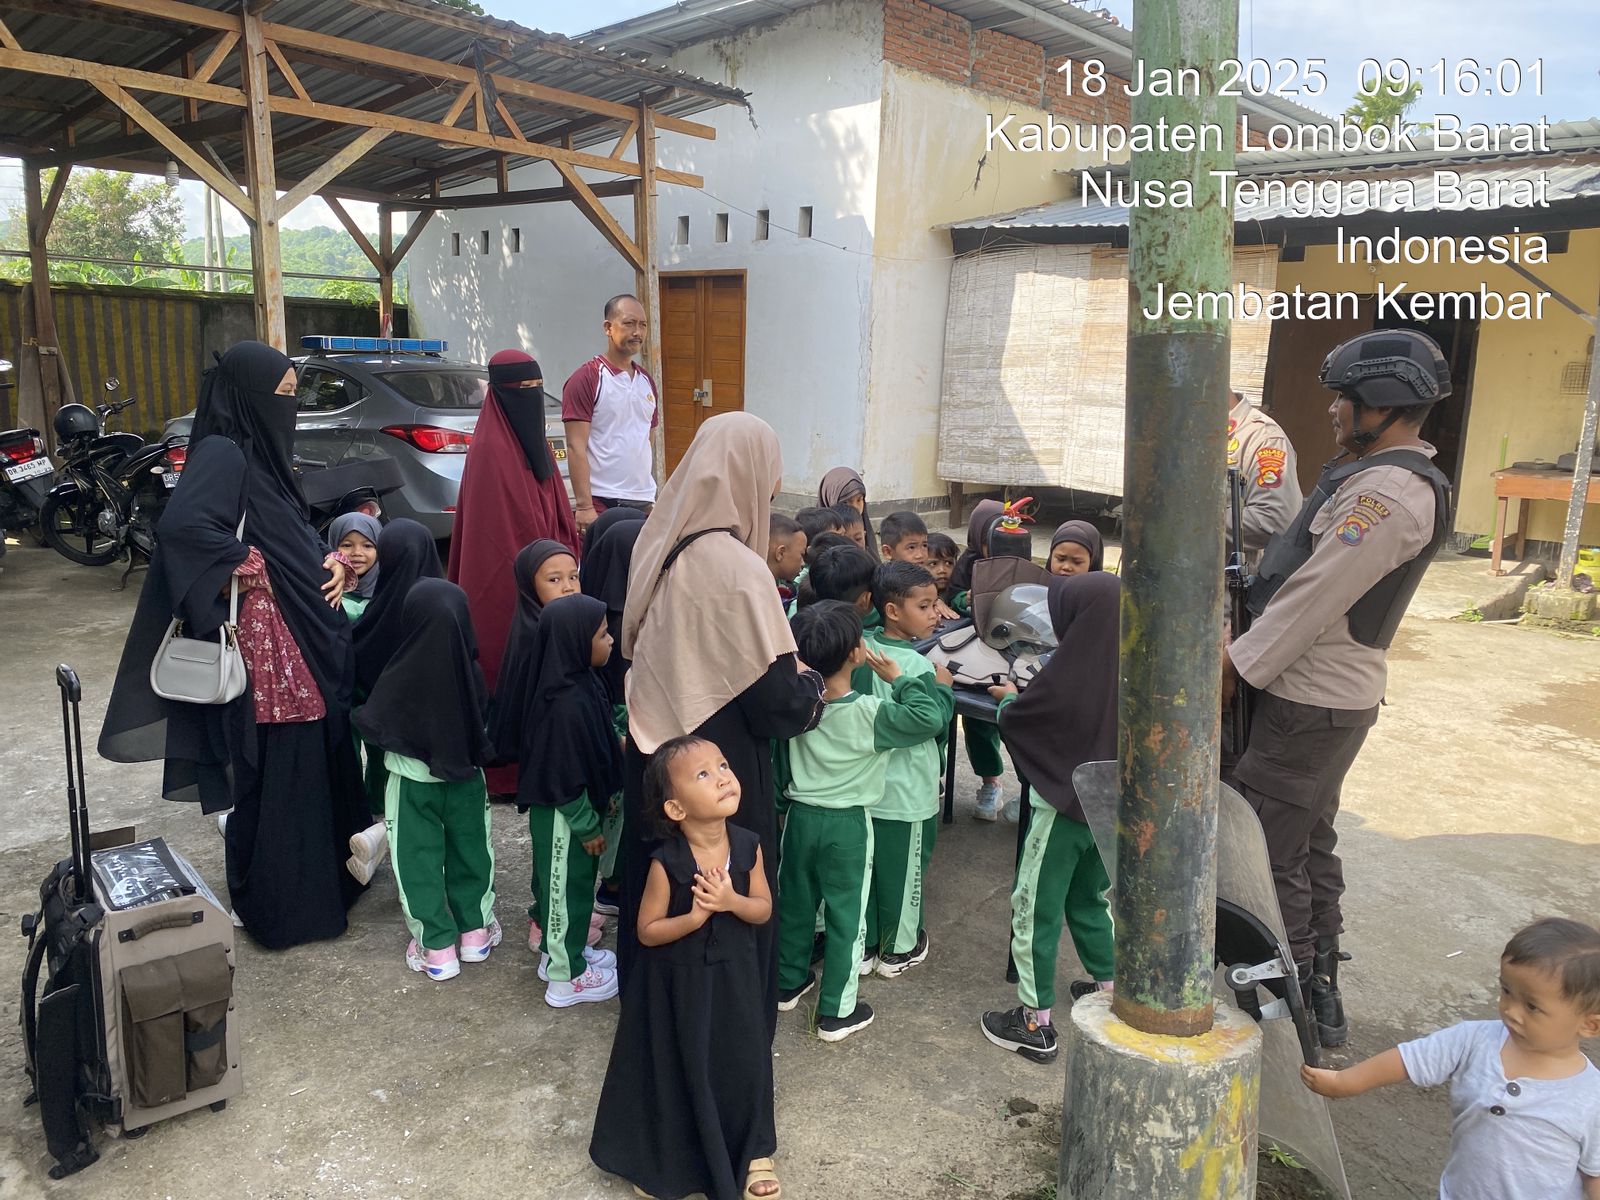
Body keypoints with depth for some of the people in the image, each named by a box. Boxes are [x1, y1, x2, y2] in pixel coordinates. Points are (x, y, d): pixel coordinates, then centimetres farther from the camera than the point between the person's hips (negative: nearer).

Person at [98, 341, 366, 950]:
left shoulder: (264, 454, 16)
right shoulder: (223, 453, -13)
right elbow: (182, 523, -30)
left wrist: (332, 561, 3)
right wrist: (248, 567, -18)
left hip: (309, 639, 9)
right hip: (268, 642, -9)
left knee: (316, 760, 17)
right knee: (274, 771, 0)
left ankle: (320, 877, 33)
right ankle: (274, 905, 15)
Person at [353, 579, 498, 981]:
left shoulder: (400, 675, -21)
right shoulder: (471, 671, -15)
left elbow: (372, 726, -11)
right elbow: (484, 721, -3)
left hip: (413, 780, -2)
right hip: (466, 775, 2)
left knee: (418, 857, 11)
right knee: (470, 848, 18)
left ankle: (436, 946, 15)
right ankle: (475, 930, 29)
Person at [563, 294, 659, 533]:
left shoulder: (646, 381, 16)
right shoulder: (585, 379, -6)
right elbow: (576, 447, -11)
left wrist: (653, 498, 15)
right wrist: (584, 505, -17)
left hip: (644, 502, 6)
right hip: (601, 503, -6)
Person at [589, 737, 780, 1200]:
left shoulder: (748, 846, -14)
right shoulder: (667, 863, -24)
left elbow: (764, 910, -5)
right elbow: (647, 931, -15)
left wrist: (731, 901, -25)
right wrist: (693, 918, -30)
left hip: (735, 976, 3)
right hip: (680, 983, -3)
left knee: (742, 1061, 16)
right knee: (682, 1069, 13)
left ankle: (754, 1151, 41)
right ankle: (673, 1155, 40)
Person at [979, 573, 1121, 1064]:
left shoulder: (1070, 668, -23)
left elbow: (1016, 721, -11)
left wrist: (1009, 698, 10)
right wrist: (1025, 697, 16)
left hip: (1063, 805, -7)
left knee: (1035, 909, 5)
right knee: (1089, 898, 26)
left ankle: (1035, 1022, 10)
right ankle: (1109, 986, 37)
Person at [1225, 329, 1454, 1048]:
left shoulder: (1387, 491, -21)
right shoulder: (1400, 479, 14)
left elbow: (1311, 598, -22)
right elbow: (1305, 576, 14)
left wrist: (1233, 669, -15)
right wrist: (1247, 649, 10)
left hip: (1308, 705, -11)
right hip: (1334, 694, 11)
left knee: (1271, 855, -2)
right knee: (1312, 841, 19)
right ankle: (1320, 994, 32)